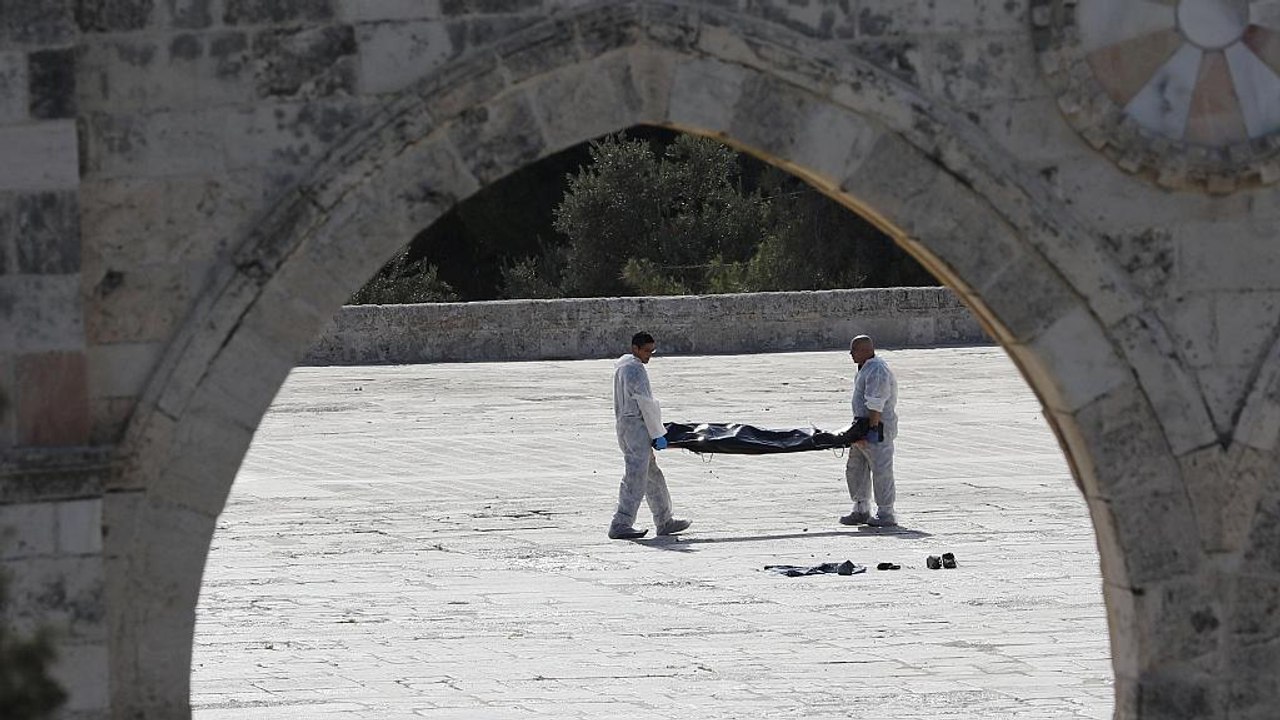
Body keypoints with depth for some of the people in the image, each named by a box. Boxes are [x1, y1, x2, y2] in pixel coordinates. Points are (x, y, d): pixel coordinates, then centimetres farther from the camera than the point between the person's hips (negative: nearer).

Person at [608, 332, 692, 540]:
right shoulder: (635, 370, -14)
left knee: (653, 476, 17)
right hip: (637, 427, -11)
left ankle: (664, 522, 24)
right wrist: (658, 434, -12)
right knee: (636, 478, -13)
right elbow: (646, 404, -15)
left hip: (624, 424, 11)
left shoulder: (621, 367, 17)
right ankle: (621, 525, -19)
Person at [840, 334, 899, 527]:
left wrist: (871, 429, -25)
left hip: (878, 426, -11)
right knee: (855, 469, 15)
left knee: (881, 470, -7)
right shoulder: (865, 369, 16)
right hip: (863, 425, 11)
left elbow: (875, 406, -23)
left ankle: (886, 514, -4)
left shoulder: (877, 371, -18)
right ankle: (861, 511, 24)